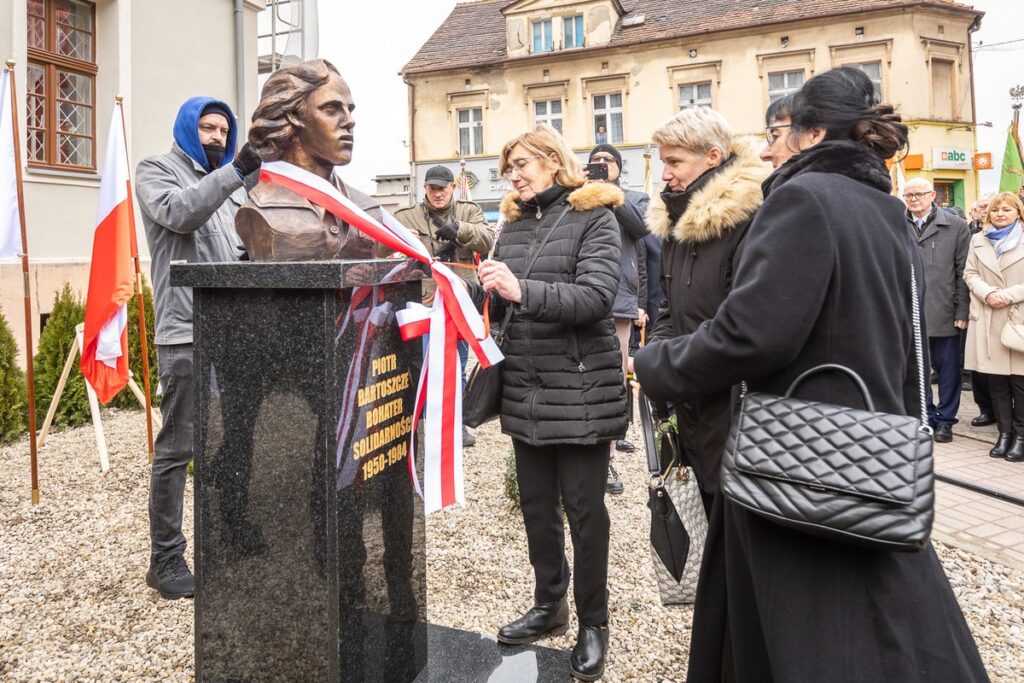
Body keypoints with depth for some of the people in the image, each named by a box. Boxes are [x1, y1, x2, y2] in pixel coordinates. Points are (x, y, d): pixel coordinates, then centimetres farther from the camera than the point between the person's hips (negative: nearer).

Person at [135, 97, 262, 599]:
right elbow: (179, 213, -16)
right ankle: (165, 559, 11)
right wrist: (235, 171, -22)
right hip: (186, 334, -6)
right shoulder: (157, 170, 5)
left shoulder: (228, 181, 22)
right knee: (176, 449, -1)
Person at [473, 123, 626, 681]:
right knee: (536, 502, 14)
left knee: (584, 507, 5)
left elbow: (596, 298, -19)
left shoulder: (594, 217, -5)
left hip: (582, 388, -5)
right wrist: (467, 290, -6)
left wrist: (524, 289, -29)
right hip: (526, 388, 6)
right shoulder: (513, 224, 13)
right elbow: (497, 304, 13)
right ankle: (549, 604, 33)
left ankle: (593, 623, 23)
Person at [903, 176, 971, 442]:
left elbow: (963, 272, 0)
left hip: (944, 313, -1)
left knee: (947, 368, 7)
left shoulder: (956, 226, 2)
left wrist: (962, 311, -5)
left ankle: (945, 420, 20)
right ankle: (926, 417, 23)